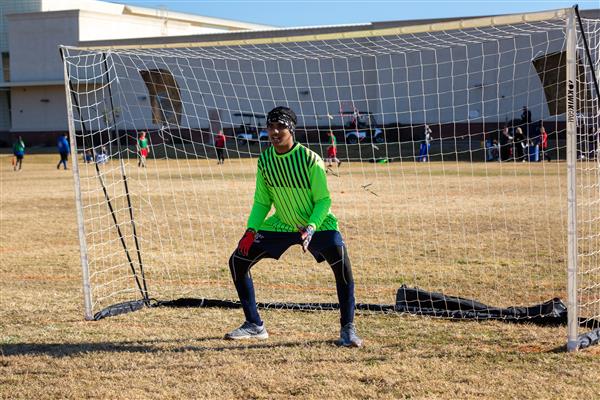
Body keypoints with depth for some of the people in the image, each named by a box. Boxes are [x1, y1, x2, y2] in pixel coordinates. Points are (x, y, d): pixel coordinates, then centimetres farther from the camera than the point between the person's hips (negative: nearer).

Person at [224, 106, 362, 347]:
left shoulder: (310, 160, -22)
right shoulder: (265, 160, -7)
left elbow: (323, 200, -17)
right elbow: (262, 201, 3)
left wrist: (311, 228, -33)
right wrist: (251, 230, -11)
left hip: (317, 224, -5)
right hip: (280, 225, 5)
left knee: (342, 263, -31)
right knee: (238, 261, -3)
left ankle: (348, 329, -16)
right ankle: (254, 325, 11)